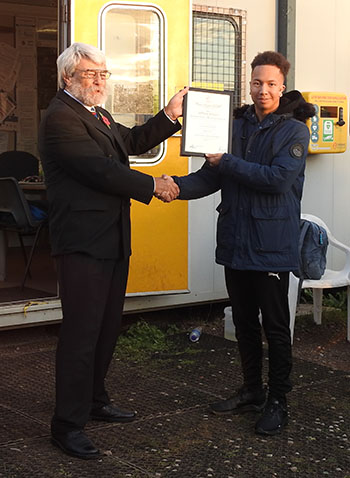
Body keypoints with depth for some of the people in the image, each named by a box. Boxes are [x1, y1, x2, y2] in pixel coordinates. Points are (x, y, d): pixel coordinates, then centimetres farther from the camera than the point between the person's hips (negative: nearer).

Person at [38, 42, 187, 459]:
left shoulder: (97, 115, 19)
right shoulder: (60, 118, -13)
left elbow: (132, 142, 24)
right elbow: (99, 169, -21)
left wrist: (169, 115, 14)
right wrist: (152, 186, -14)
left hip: (111, 239, 10)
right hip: (83, 241, -10)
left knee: (107, 327, 17)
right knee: (81, 332, -6)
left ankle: (94, 401, 32)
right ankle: (67, 424, 2)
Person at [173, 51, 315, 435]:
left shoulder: (294, 130, -6)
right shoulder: (236, 125, 10)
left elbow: (278, 178, -20)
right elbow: (210, 177, 6)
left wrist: (228, 162, -15)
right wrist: (177, 186, -12)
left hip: (272, 244, -5)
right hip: (235, 241, 5)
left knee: (275, 325, 2)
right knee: (244, 321, 15)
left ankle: (277, 401, 16)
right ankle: (252, 391, 29)